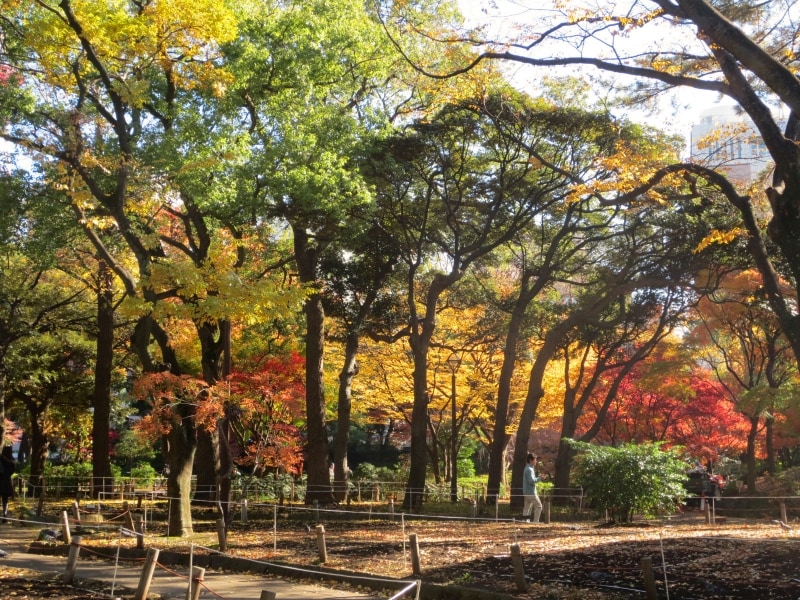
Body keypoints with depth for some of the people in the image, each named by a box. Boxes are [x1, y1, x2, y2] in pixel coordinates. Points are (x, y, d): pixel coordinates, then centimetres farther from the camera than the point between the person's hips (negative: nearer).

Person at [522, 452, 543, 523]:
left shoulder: (528, 468, 15)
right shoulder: (529, 469, -16)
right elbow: (531, 480, -25)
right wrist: (539, 478, -17)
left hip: (526, 492, 10)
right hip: (530, 492, -10)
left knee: (527, 507, 10)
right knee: (538, 506, -4)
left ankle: (526, 520, 9)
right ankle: (536, 521, -5)